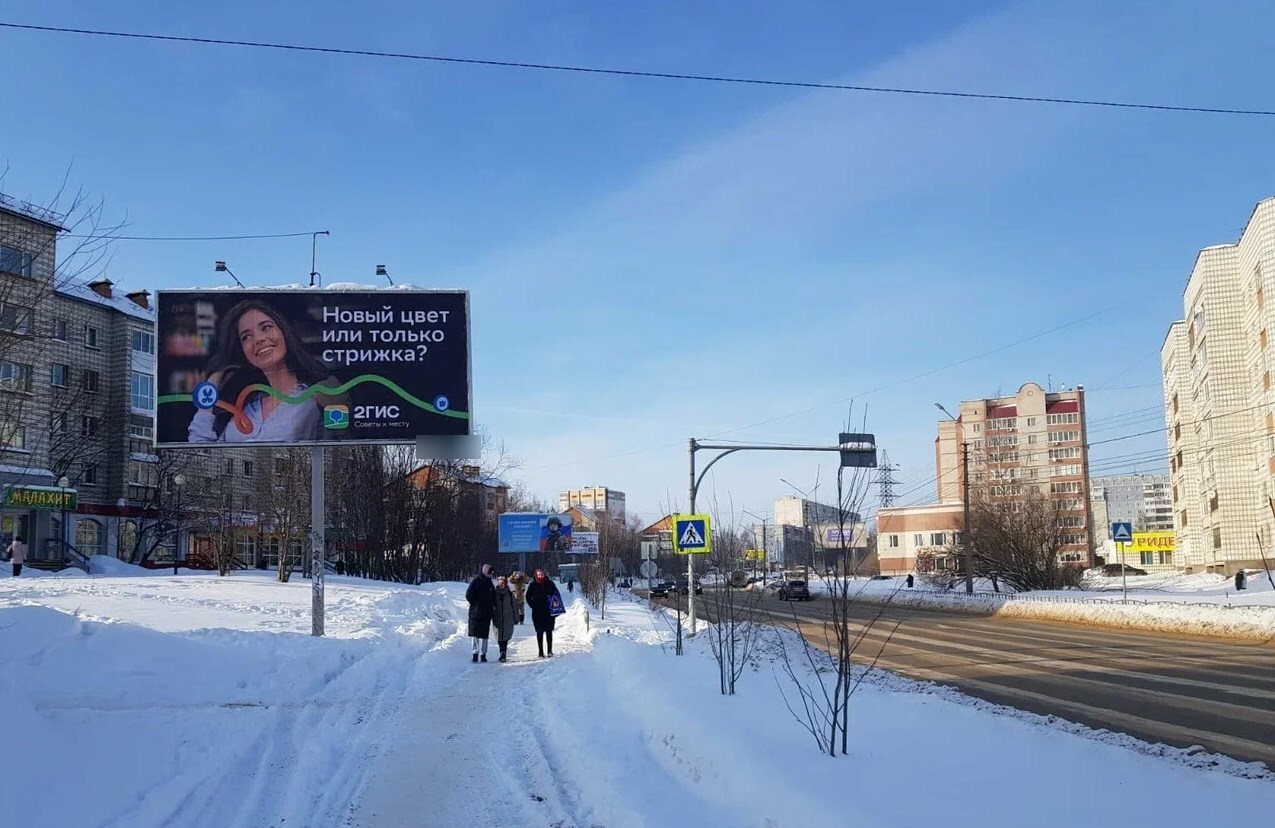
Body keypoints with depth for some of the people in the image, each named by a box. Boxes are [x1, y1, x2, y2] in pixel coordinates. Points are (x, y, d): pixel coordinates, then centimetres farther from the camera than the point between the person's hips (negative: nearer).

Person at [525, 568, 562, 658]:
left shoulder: (550, 584, 2)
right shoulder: (533, 585, -1)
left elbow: (557, 595, 9)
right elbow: (528, 598, 4)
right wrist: (534, 606, -7)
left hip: (549, 611, 1)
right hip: (537, 613, -1)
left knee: (549, 631, 4)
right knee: (540, 632, 2)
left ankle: (550, 651, 11)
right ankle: (541, 652, 5)